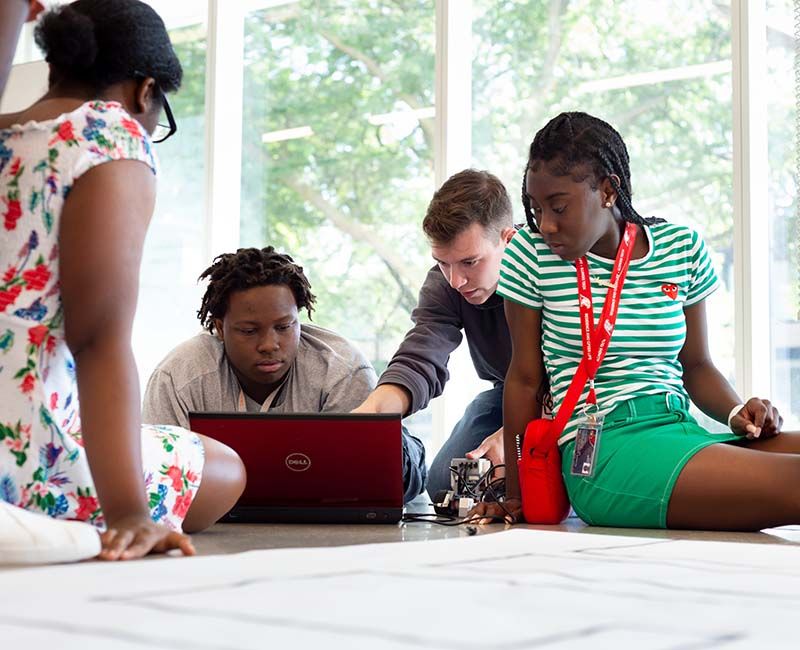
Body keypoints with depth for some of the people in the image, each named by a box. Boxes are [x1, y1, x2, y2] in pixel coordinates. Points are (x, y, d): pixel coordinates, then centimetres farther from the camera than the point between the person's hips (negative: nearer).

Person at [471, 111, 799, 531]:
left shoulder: (682, 248, 10)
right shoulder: (531, 253, 3)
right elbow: (525, 379, 6)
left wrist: (737, 414, -3)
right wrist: (517, 495, 8)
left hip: (682, 431, 5)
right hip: (602, 452, -5)